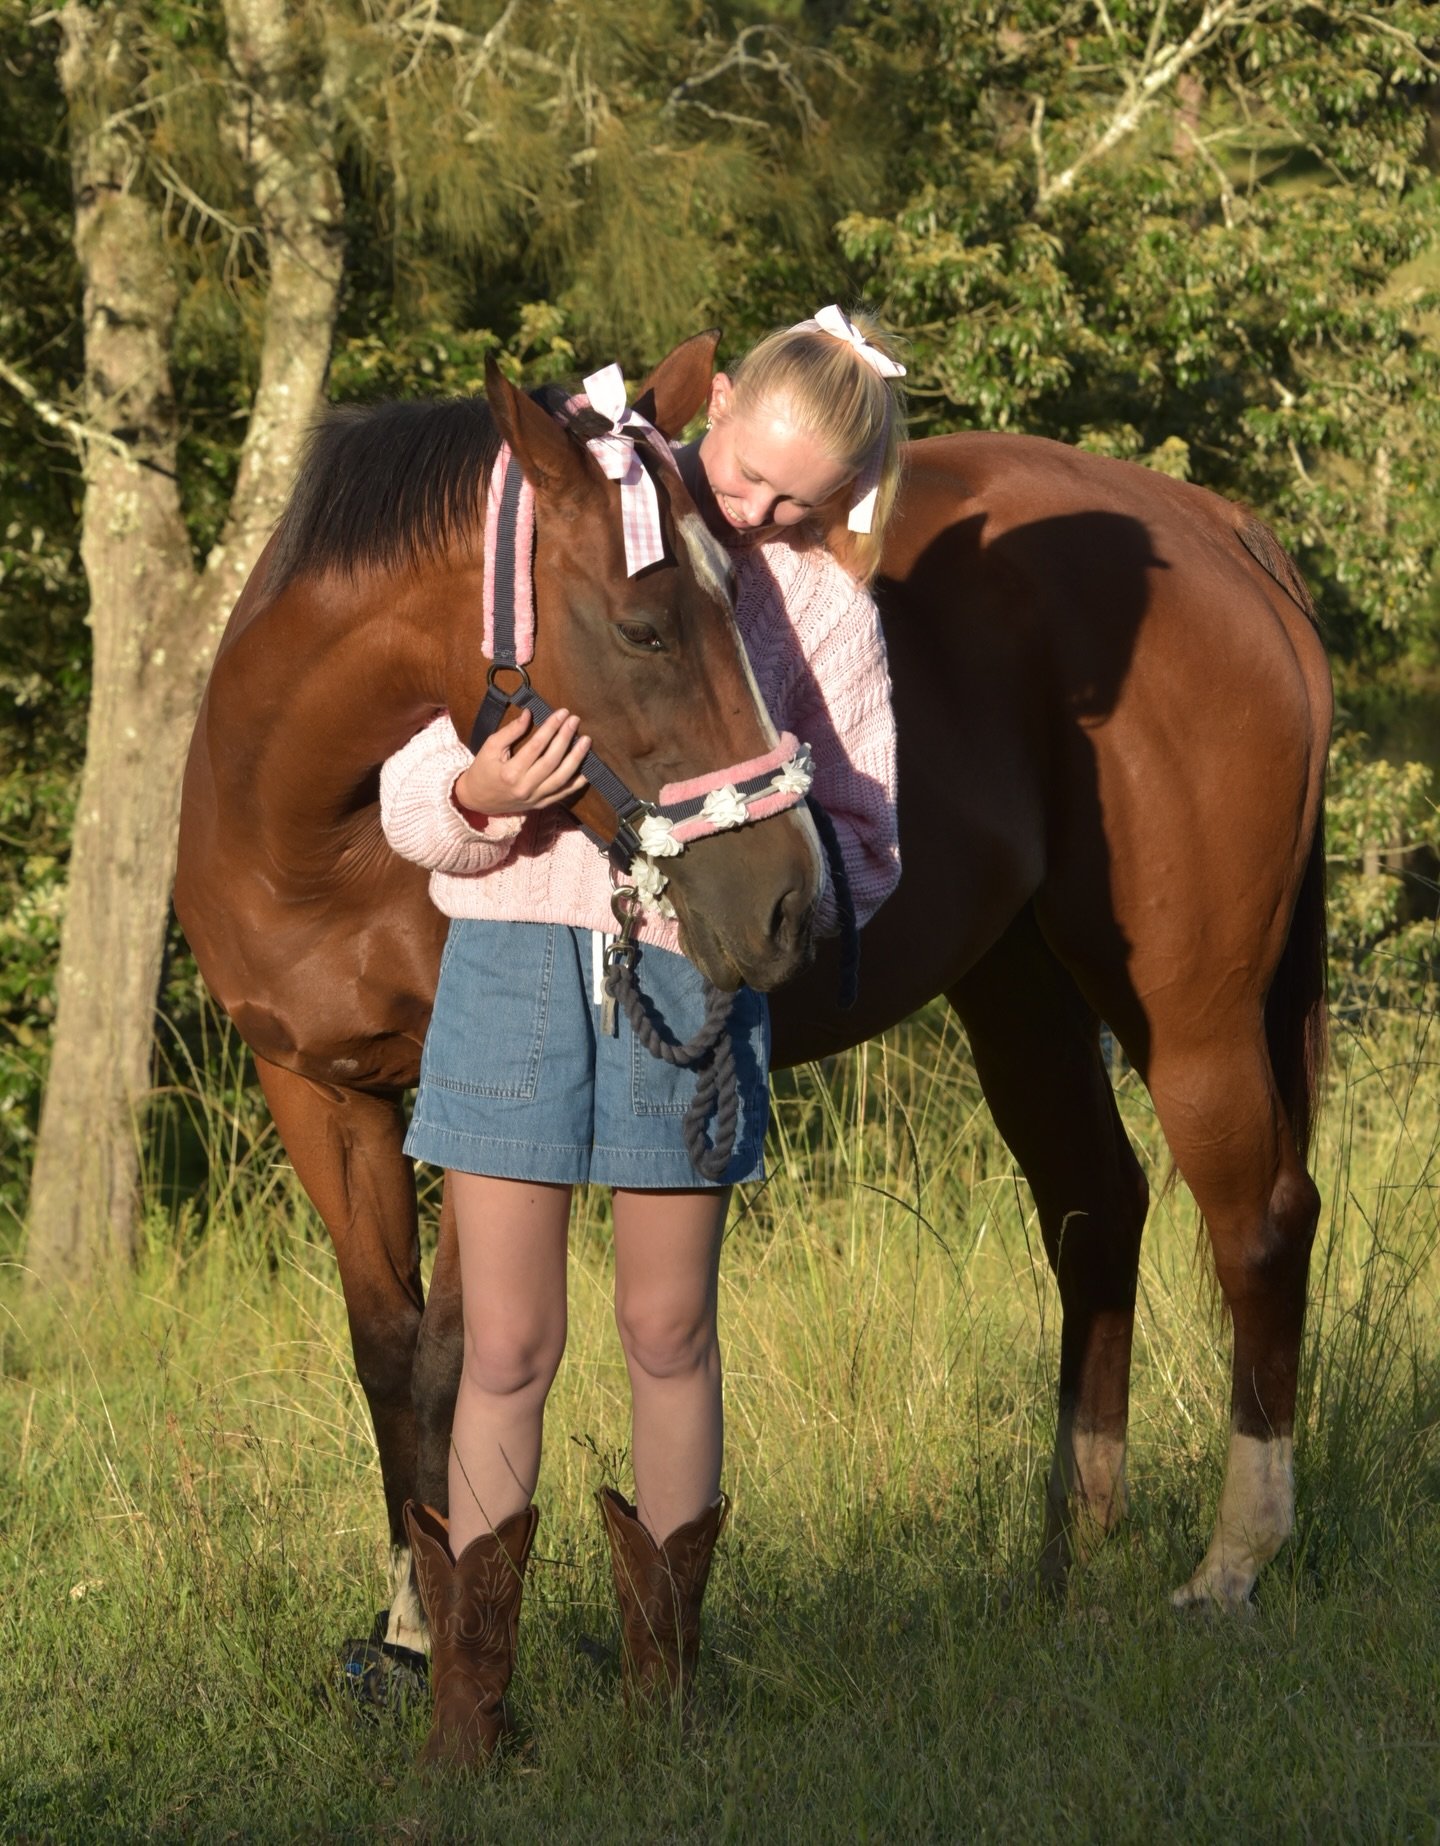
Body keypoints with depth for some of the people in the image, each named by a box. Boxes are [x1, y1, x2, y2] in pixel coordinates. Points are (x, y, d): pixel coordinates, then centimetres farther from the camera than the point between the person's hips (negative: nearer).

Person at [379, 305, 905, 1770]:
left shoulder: (821, 604, 3)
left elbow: (867, 838, 4)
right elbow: (412, 795, 4)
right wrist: (477, 798, -19)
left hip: (693, 971, 0)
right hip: (514, 948, 0)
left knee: (668, 1331, 8)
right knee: (507, 1345, 1)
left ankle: (664, 1686, 21)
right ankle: (467, 1706, 7)